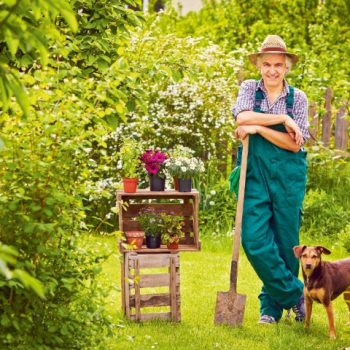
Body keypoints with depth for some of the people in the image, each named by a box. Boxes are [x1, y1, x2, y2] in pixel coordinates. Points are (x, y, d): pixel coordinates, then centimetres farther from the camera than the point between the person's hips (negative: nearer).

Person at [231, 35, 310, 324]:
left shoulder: (298, 97, 4)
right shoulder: (249, 89, 6)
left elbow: (295, 143, -6)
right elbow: (242, 117, -14)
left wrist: (258, 128, -13)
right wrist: (283, 119, -14)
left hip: (288, 176, 0)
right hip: (255, 174, 0)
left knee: (286, 242, 3)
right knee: (255, 240, -10)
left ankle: (272, 304, 20)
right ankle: (295, 293, 5)